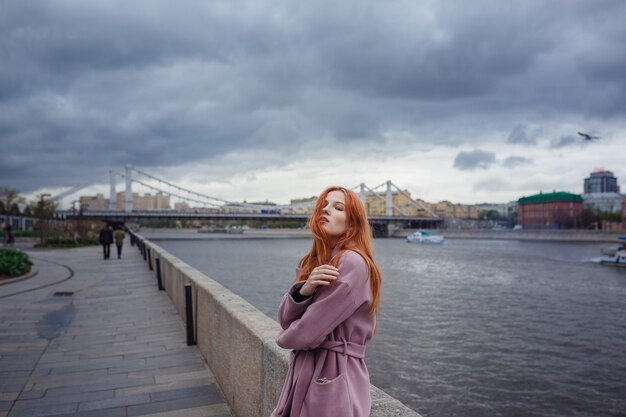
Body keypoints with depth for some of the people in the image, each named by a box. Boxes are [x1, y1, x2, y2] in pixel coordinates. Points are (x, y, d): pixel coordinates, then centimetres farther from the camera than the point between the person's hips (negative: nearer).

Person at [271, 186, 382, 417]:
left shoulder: (353, 263, -19)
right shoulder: (311, 263, 8)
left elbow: (309, 332, -20)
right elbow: (285, 319, 2)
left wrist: (285, 338, 1)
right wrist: (304, 288, -17)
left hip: (334, 377, -7)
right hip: (303, 371, 7)